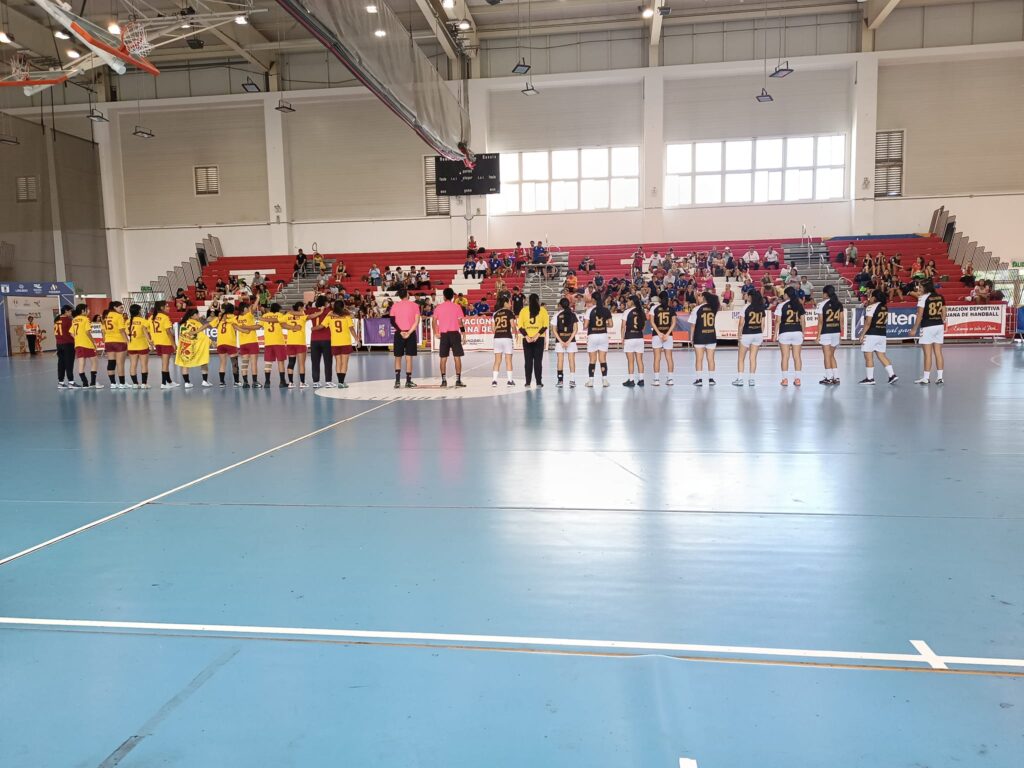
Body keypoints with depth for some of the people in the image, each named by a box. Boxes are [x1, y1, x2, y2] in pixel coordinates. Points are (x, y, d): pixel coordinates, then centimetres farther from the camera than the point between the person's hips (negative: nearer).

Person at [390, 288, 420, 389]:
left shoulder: (395, 305, 3)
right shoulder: (414, 305, 0)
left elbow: (392, 321, -4)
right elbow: (417, 321, -8)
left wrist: (401, 332, -9)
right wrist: (409, 333, -11)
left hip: (399, 334, 1)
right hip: (411, 334, -1)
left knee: (398, 357, 10)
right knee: (409, 358, 2)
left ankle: (397, 381, 4)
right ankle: (408, 382, 4)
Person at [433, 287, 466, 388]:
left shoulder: (438, 307, 5)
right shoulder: (457, 307, -1)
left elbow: (434, 321, 1)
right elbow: (460, 322, -6)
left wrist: (436, 333, 9)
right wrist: (463, 332, 1)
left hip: (443, 334, 2)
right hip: (454, 333, -2)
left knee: (443, 358, 8)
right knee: (457, 357, 0)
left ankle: (443, 380, 11)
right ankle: (458, 380, -4)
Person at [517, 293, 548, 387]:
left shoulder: (524, 310, 3)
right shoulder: (543, 310, 2)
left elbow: (520, 326, -3)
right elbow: (545, 326, -7)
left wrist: (526, 336, -9)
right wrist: (537, 335, -11)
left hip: (527, 339, 1)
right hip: (539, 339, -1)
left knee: (528, 361, 6)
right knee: (538, 361, 3)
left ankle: (528, 382, 6)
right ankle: (539, 382, 3)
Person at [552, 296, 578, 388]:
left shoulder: (557, 315, -1)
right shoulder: (573, 314, 1)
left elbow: (555, 330, -5)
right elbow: (575, 329, -5)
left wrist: (561, 341, -8)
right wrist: (569, 341, -8)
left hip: (559, 340, -1)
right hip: (571, 339, 1)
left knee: (560, 360, 3)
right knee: (572, 360, 3)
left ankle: (560, 381, 1)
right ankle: (572, 381, -3)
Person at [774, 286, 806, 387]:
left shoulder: (781, 305, -4)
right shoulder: (800, 305, 6)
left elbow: (778, 321, -6)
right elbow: (803, 321, 7)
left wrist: (775, 334, 1)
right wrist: (803, 333, 16)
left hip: (785, 332, -3)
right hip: (797, 332, 3)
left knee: (785, 356, 1)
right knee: (797, 356, 6)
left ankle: (785, 379, 2)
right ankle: (797, 379, 7)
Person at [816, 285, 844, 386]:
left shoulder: (822, 304, -9)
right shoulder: (839, 304, 6)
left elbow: (820, 321, -10)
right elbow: (841, 320, 8)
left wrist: (819, 334, -5)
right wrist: (840, 333, 16)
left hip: (826, 333, -5)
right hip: (836, 332, 5)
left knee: (827, 356, 1)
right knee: (832, 356, 16)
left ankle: (829, 378, 2)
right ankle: (836, 378, 15)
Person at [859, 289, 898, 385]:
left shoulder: (871, 307, -12)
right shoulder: (885, 307, 12)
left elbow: (868, 323, -16)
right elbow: (886, 322, 16)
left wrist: (862, 334, -13)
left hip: (871, 335, -8)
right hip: (882, 335, 8)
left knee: (868, 356, 0)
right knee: (881, 355, 12)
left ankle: (870, 378, 2)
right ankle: (892, 374, 5)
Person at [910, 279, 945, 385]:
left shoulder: (923, 298, -10)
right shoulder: (940, 297, 9)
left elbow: (920, 315, -12)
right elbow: (944, 313, 11)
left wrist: (914, 329, -7)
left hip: (927, 327, -6)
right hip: (939, 326, 6)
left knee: (928, 354, -3)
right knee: (938, 353, 8)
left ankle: (926, 378, 1)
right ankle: (939, 377, 9)